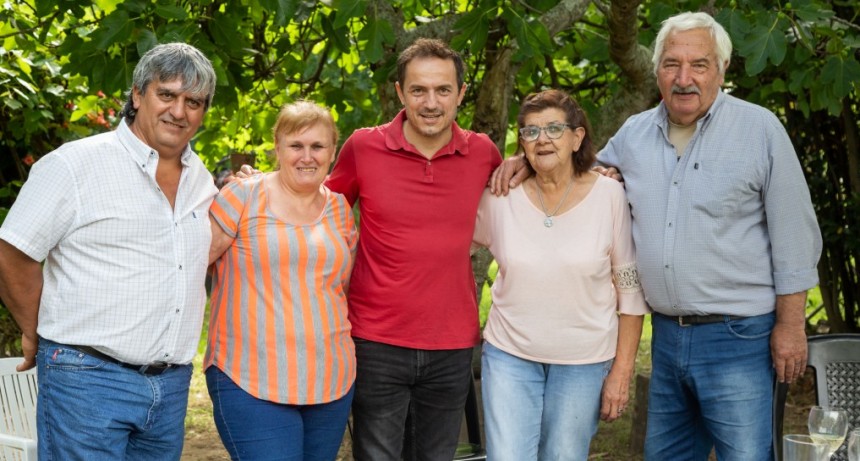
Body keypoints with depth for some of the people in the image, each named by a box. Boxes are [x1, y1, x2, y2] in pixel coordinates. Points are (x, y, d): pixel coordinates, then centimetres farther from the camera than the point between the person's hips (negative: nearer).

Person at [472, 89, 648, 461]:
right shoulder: (501, 197, -5)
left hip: (584, 361, -1)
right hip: (510, 355, 1)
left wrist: (622, 372, -4)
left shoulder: (609, 196, -7)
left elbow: (630, 291, -3)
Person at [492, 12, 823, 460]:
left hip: (737, 338, -5)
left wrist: (791, 325, -7)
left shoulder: (760, 129, -7)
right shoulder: (634, 133, 7)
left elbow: (794, 237, -5)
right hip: (667, 334, 5)